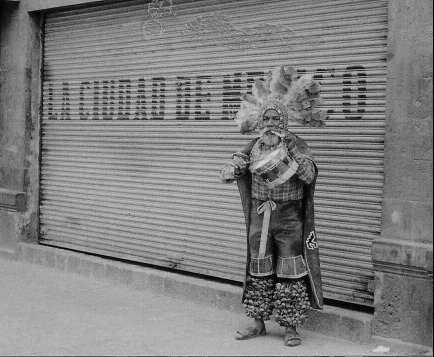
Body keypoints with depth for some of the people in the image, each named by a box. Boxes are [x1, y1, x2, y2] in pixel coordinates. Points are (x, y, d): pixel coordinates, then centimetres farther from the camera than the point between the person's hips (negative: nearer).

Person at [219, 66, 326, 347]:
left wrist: (286, 154, -28)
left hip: (289, 216, -4)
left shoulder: (296, 145, -5)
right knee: (259, 269, 11)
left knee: (289, 270, 0)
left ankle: (291, 327, 10)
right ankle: (259, 323, 23)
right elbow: (227, 173, 2)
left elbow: (309, 175, -20)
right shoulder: (254, 147, 5)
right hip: (260, 215, 4)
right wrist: (235, 165, -20)